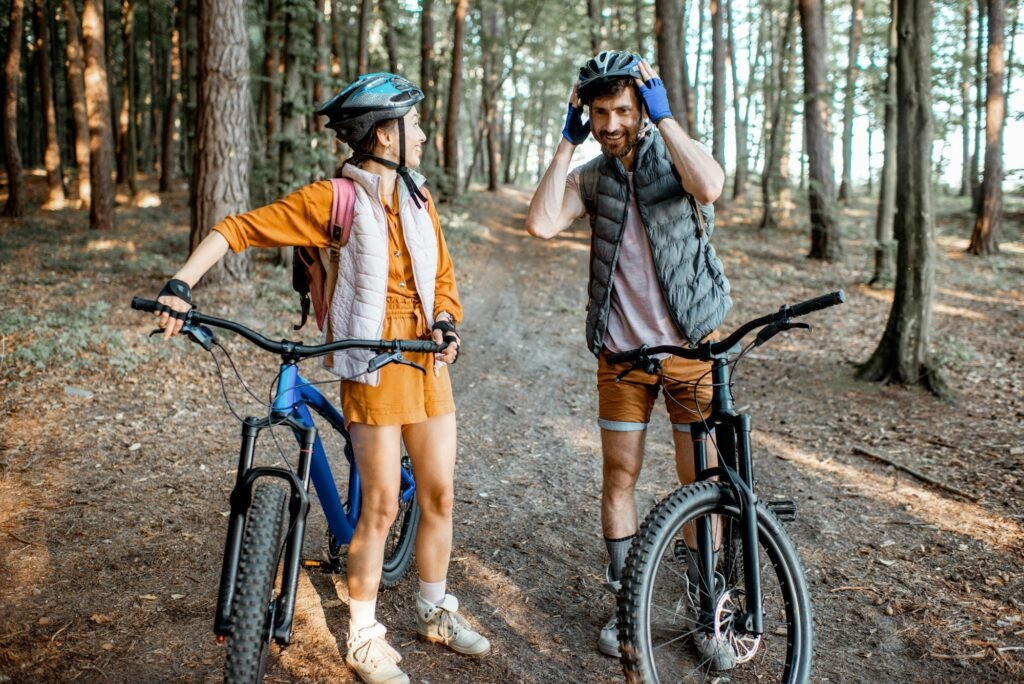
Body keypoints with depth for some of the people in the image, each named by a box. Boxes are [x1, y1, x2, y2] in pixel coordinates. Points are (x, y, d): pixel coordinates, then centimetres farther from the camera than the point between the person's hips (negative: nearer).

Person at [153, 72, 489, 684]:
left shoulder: (418, 198, 9)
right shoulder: (333, 200, -9)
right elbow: (238, 229, -10)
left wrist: (446, 324, -5)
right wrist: (181, 286, -21)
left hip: (429, 363, 6)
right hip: (374, 368, -6)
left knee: (440, 495, 11)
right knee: (382, 508, 0)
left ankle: (436, 612, 32)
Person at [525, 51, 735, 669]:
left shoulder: (676, 155, -4)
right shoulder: (590, 176, 4)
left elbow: (710, 187, -28)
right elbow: (542, 224, -14)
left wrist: (664, 114, -19)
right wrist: (567, 141, -10)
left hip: (691, 346, -2)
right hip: (622, 350, 3)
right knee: (620, 477, 9)